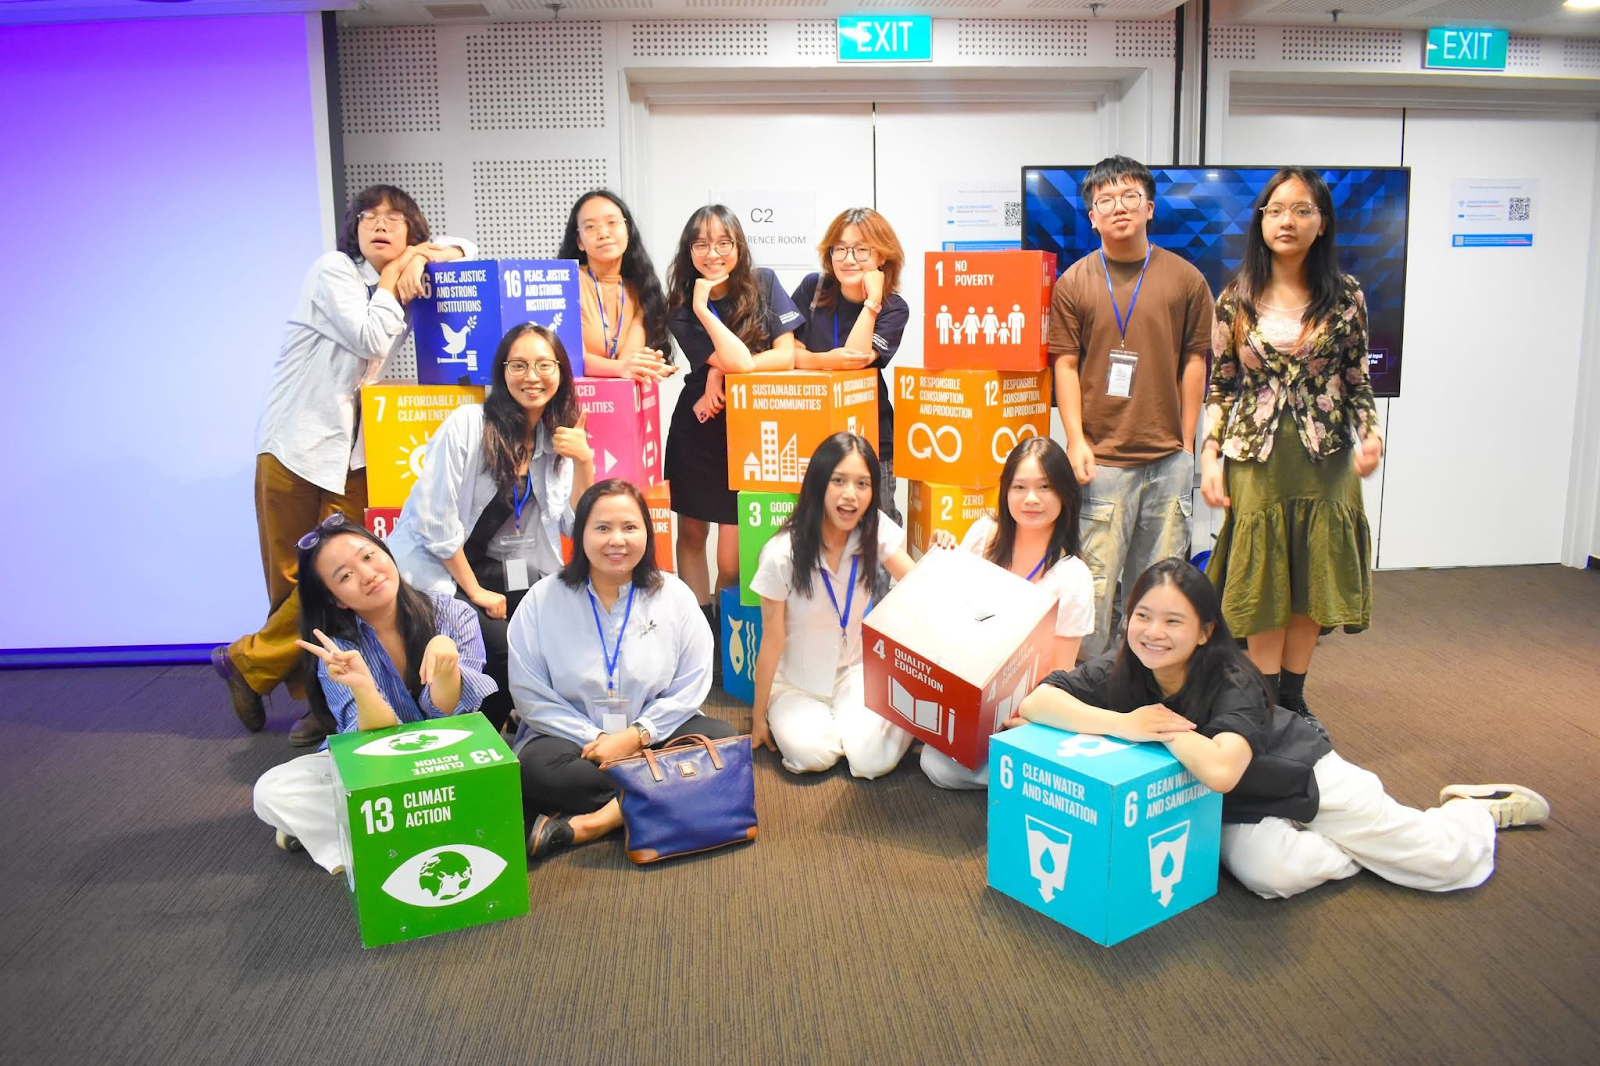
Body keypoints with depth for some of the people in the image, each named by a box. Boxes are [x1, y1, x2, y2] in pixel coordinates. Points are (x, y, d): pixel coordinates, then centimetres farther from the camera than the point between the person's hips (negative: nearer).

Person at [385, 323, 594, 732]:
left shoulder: (560, 437, 4)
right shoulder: (468, 424, -13)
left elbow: (576, 527, 3)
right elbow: (435, 517, -15)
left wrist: (584, 463, -11)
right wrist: (475, 590, -12)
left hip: (514, 575, 5)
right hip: (443, 572, -5)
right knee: (503, 648, -26)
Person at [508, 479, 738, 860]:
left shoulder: (674, 596, -1)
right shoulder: (543, 600, -4)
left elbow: (691, 686, -4)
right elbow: (531, 695, -7)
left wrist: (636, 735, -17)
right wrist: (594, 739, -16)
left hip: (650, 736, 2)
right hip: (574, 738, -1)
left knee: (722, 739, -26)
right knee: (538, 768, -33)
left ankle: (589, 823, -29)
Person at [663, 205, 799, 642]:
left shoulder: (763, 283, -1)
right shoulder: (682, 307, -6)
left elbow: (787, 356, -10)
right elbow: (737, 362, -20)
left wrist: (720, 372, -16)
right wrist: (703, 308, -22)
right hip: (699, 429, 1)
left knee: (734, 557, -2)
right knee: (692, 531, 10)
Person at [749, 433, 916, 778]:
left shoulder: (876, 531, -12)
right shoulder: (782, 554, -22)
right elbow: (772, 641, -14)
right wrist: (758, 718, -6)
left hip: (853, 670, 2)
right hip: (795, 682, -1)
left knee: (873, 760, -22)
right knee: (813, 754, -27)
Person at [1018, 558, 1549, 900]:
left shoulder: (1234, 684, -33)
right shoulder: (1123, 669, -21)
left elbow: (1220, 770, -51)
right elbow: (1035, 701, -31)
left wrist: (1166, 727, -35)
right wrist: (1125, 724, -41)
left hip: (1305, 778, -3)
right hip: (1236, 809, 3)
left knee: (1450, 861, -5)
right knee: (1272, 874, -29)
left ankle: (1474, 809, 31)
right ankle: (1360, 850, 4)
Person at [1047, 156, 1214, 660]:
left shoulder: (1185, 279, 7)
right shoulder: (1073, 282, 3)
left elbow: (1194, 362, 9)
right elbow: (1065, 366, 1)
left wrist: (1187, 443, 5)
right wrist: (1076, 441, -8)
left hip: (1168, 458, 2)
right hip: (1100, 458, -2)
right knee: (1095, 584, -3)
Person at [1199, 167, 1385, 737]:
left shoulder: (1345, 296, 1)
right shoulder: (1237, 298, 0)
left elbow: (1357, 380, 6)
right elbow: (1220, 386, 4)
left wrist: (1370, 434, -11)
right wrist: (1210, 457, -4)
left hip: (1325, 461, 1)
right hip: (1257, 461, -1)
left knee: (1310, 584, 9)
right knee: (1263, 586, 6)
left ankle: (1292, 697, 26)